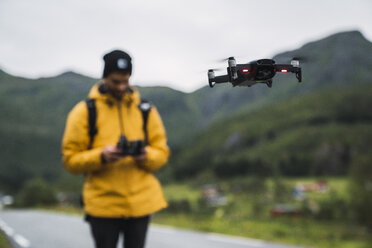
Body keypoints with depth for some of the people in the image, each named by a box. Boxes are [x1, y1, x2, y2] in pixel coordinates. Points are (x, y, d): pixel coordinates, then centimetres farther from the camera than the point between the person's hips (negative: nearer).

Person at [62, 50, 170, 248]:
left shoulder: (146, 110, 7)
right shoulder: (84, 111, -1)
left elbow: (161, 152, 7)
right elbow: (70, 159, -4)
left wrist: (146, 156, -16)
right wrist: (101, 156, -22)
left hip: (141, 202, 2)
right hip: (102, 204, -2)